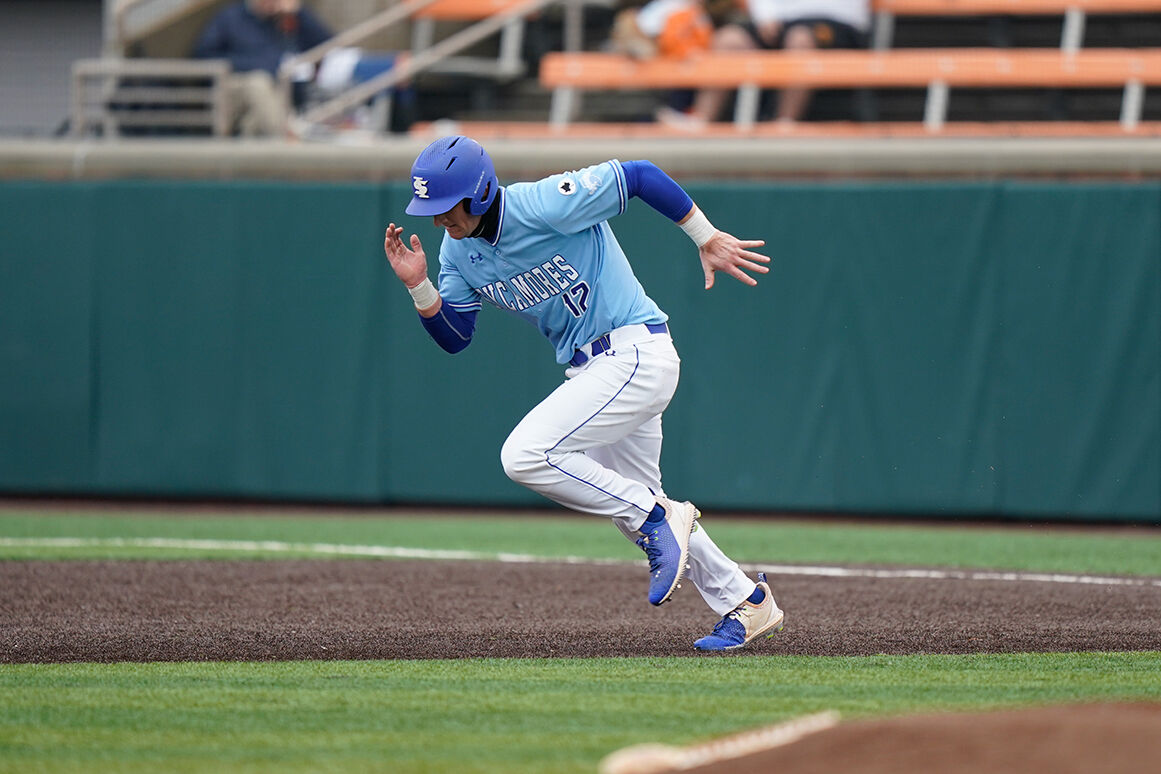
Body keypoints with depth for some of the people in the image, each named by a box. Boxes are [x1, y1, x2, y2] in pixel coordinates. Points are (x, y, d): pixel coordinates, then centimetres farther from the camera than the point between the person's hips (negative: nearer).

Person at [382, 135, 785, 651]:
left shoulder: (548, 205, -22)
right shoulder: (458, 248, 2)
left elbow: (641, 175, -15)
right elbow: (454, 337, 7)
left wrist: (708, 240, -9)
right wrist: (417, 284, -10)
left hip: (637, 354, -9)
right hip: (589, 369, 9)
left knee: (525, 455, -21)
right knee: (631, 504, 17)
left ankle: (660, 517, -9)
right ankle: (744, 604, 29)